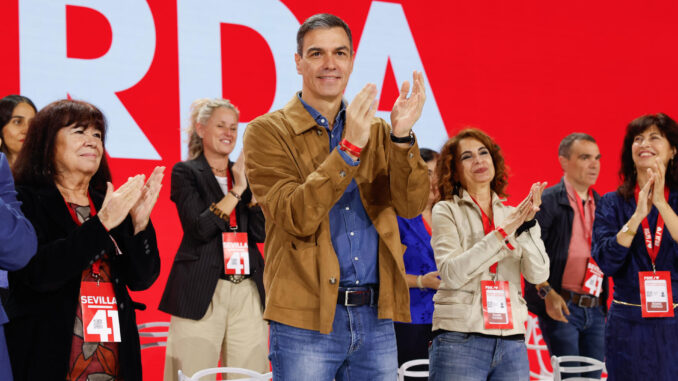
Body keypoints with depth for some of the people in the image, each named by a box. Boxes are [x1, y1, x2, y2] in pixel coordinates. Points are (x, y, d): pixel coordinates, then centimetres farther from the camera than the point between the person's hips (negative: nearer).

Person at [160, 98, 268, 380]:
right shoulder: (186, 172, 3)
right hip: (201, 292, -4)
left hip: (248, 291, 4)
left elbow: (261, 232, 6)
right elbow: (199, 229, -10)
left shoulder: (243, 174, 16)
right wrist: (237, 190, -8)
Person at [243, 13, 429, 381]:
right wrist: (349, 147, -22)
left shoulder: (376, 131, 12)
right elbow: (297, 218, -15)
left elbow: (411, 206, -2)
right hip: (306, 320, -4)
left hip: (376, 317, 4)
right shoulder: (268, 131, -1)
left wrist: (402, 136, -17)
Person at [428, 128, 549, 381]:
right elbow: (452, 273, -11)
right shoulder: (446, 211, 4)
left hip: (511, 343, 3)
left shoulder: (512, 215, 13)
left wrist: (528, 224, -11)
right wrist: (502, 233, -14)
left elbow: (538, 275, 2)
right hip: (460, 340, -3)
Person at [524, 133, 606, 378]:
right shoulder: (547, 201, -4)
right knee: (570, 376, -7)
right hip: (560, 307, -6)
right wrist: (547, 293, -17)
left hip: (596, 310, 6)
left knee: (593, 376, 6)